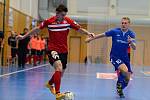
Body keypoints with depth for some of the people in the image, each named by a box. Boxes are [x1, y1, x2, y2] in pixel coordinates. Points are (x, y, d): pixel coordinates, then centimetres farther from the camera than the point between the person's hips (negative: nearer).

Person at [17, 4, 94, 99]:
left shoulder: (68, 21, -7)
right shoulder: (49, 21, -10)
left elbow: (79, 29, -2)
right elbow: (38, 29, 3)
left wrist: (88, 33, -22)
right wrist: (24, 36, 7)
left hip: (64, 50, 4)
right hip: (53, 49, -4)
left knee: (61, 72, 15)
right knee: (59, 67, -27)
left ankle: (50, 84, 46)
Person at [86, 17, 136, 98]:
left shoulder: (131, 34, -6)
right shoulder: (115, 31, -11)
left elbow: (134, 48, -15)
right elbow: (102, 35, 1)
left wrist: (131, 42, -37)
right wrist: (91, 38, 8)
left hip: (124, 57, 4)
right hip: (114, 56, -4)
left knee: (127, 78, 6)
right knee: (125, 70, -29)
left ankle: (120, 89, 36)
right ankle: (119, 86, -1)